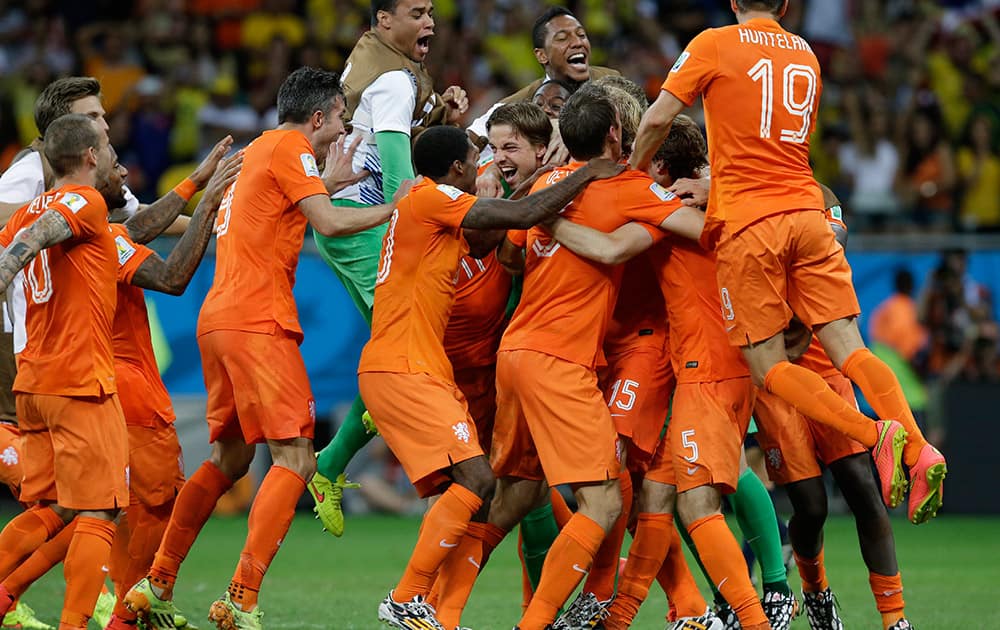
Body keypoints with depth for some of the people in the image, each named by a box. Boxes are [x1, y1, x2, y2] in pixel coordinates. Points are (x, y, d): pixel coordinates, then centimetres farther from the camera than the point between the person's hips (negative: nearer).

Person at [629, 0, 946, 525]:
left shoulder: (714, 44, 0)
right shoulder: (806, 55, 17)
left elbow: (658, 118, -5)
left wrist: (633, 174, 12)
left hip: (746, 225, -5)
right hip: (807, 212, 5)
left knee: (767, 365, -1)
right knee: (847, 347, 0)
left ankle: (875, 433, -19)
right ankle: (917, 450, -19)